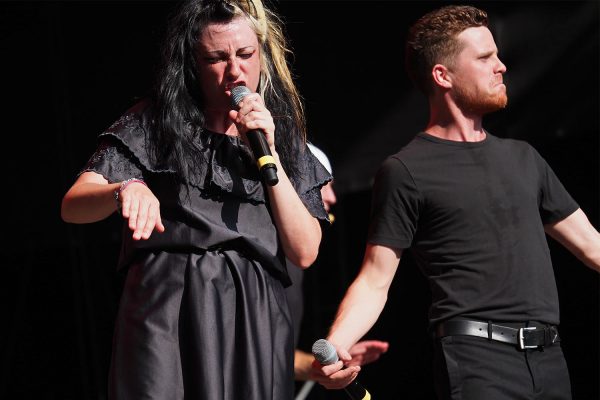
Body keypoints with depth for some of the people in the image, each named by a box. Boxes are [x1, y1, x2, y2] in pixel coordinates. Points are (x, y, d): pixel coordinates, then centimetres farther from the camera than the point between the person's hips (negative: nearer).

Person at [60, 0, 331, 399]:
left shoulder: (284, 136, 15)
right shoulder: (154, 123, 7)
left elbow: (304, 252, 4)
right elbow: (72, 206, -5)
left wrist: (268, 153, -2)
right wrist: (127, 190, -27)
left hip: (256, 321, 3)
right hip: (168, 315, -2)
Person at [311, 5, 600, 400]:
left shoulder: (523, 157, 17)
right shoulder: (407, 171, -2)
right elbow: (374, 283, -5)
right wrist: (333, 350, -23)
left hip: (550, 356, 6)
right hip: (476, 355, -6)